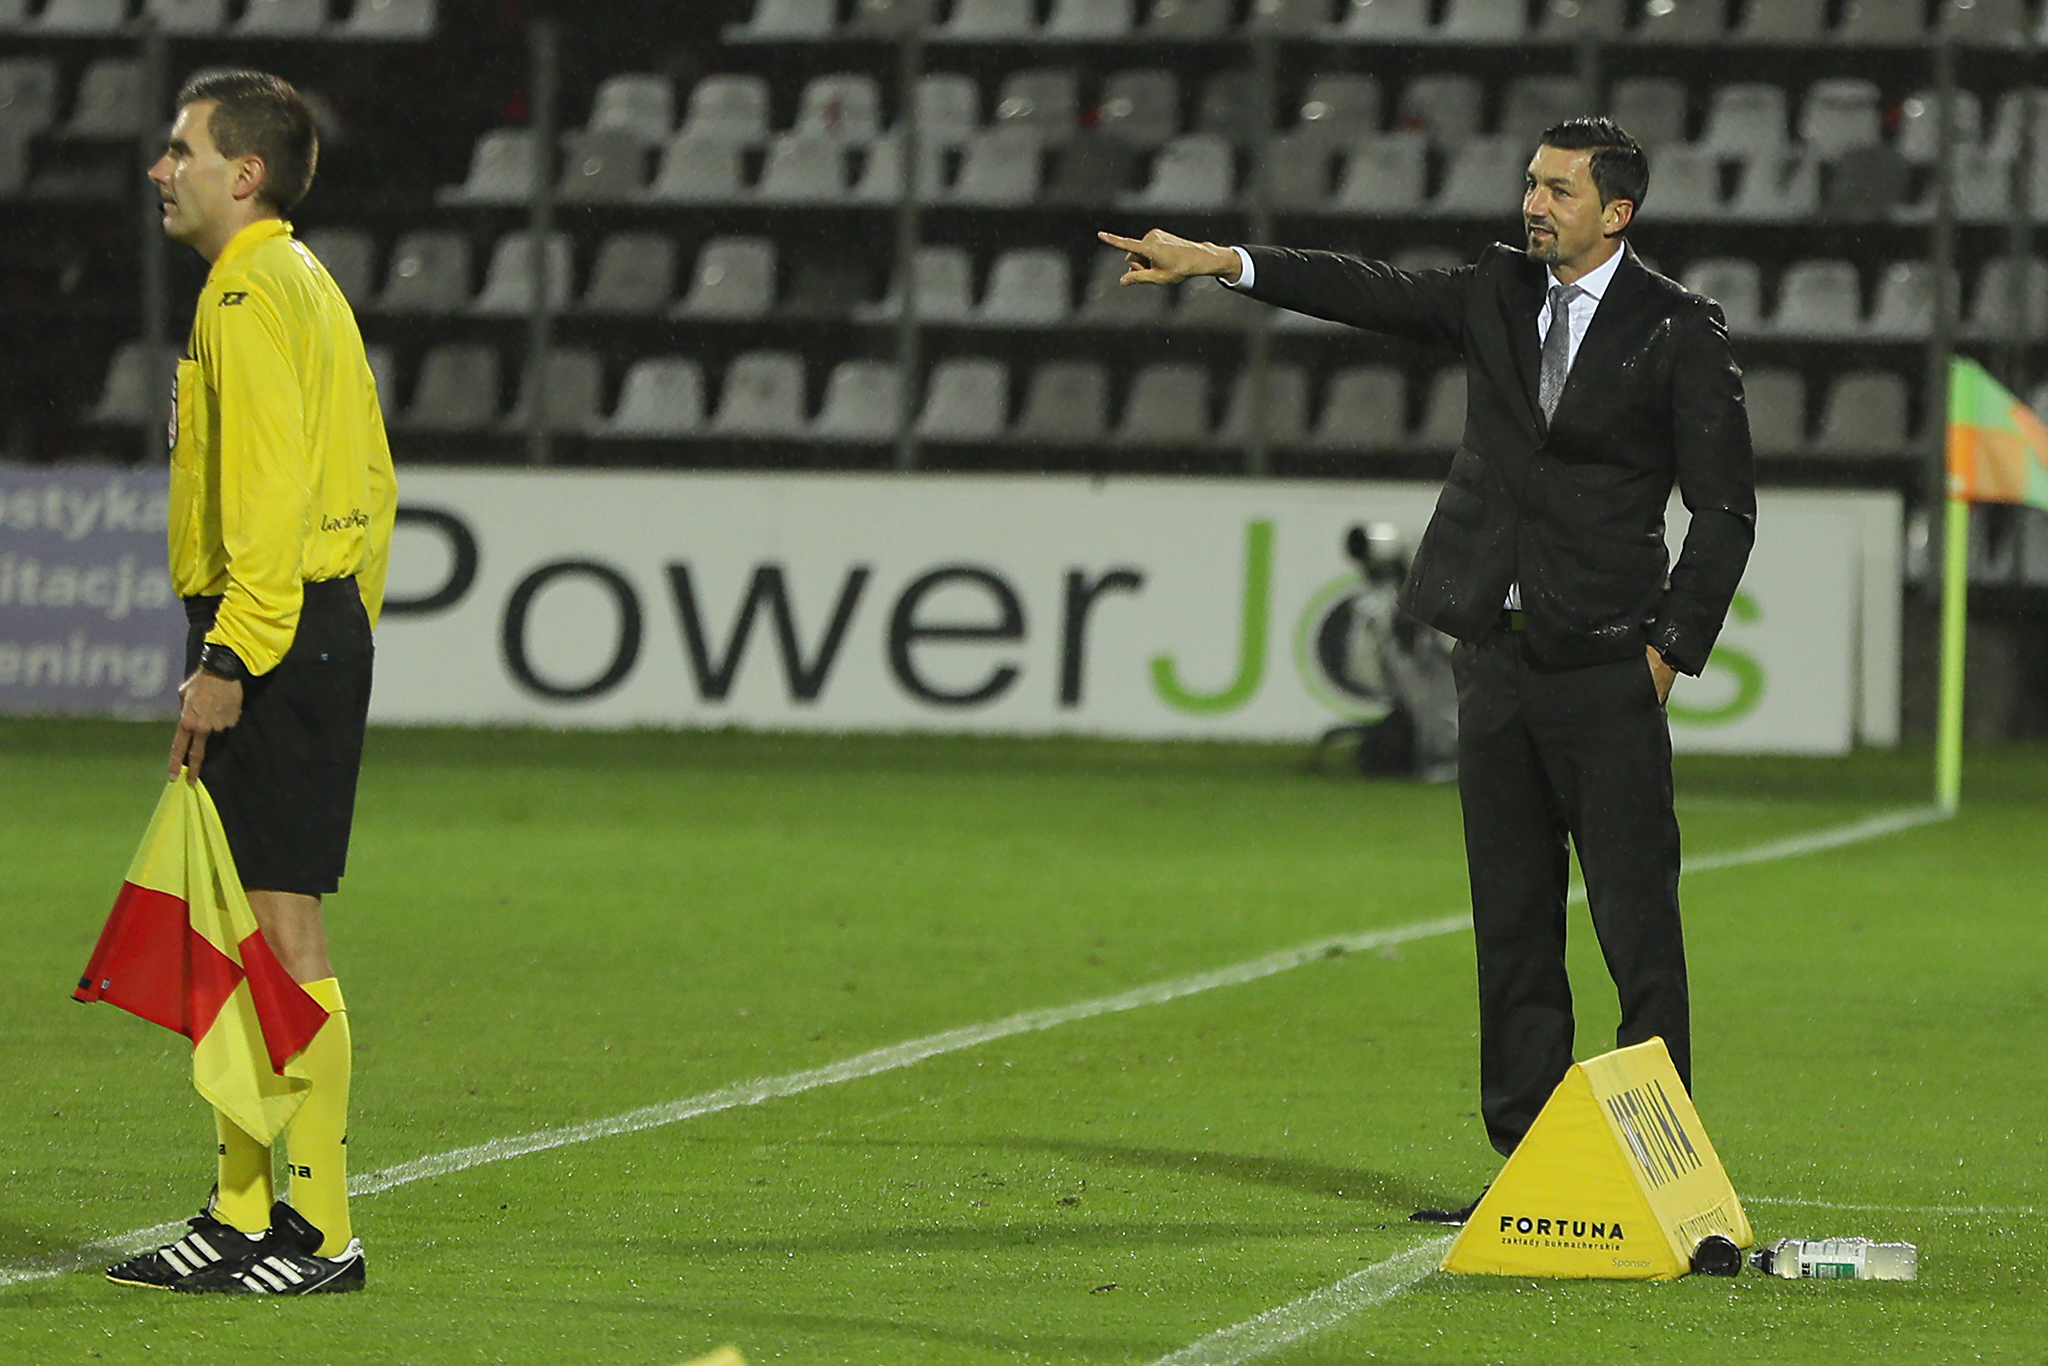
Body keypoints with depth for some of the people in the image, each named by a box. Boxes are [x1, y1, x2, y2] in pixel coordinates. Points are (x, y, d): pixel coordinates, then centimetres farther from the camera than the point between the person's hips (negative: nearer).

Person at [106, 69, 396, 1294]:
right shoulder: (310, 287, 20)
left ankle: (320, 1229, -10)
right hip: (323, 626, 11)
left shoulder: (254, 294, -12)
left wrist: (230, 657, -24)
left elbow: (269, 490, -22)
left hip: (269, 636, -11)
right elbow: (372, 481, 23)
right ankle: (244, 1214, 16)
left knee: (281, 927, -10)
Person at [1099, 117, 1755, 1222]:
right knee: (1513, 923, 7)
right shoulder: (1497, 292, 11)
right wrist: (1217, 261, -6)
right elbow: (1377, 294, 3)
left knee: (1637, 924, -6)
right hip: (1497, 661, 5)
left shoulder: (1679, 331, -3)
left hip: (1607, 672, -5)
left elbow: (1725, 508, -2)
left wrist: (1671, 647, -8)